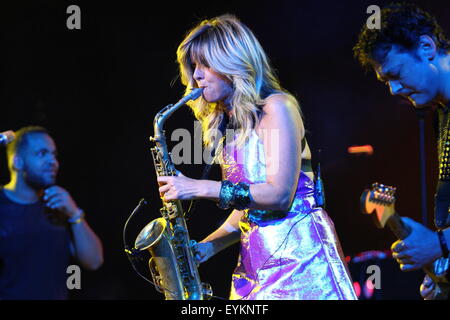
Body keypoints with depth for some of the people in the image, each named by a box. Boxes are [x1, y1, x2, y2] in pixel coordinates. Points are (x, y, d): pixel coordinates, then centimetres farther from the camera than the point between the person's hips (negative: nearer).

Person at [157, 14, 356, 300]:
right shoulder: (227, 125, 17)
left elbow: (279, 194, -16)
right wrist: (204, 247, 5)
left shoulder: (276, 107, -5)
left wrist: (201, 188, -16)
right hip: (254, 263, 7)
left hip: (298, 253, -7)